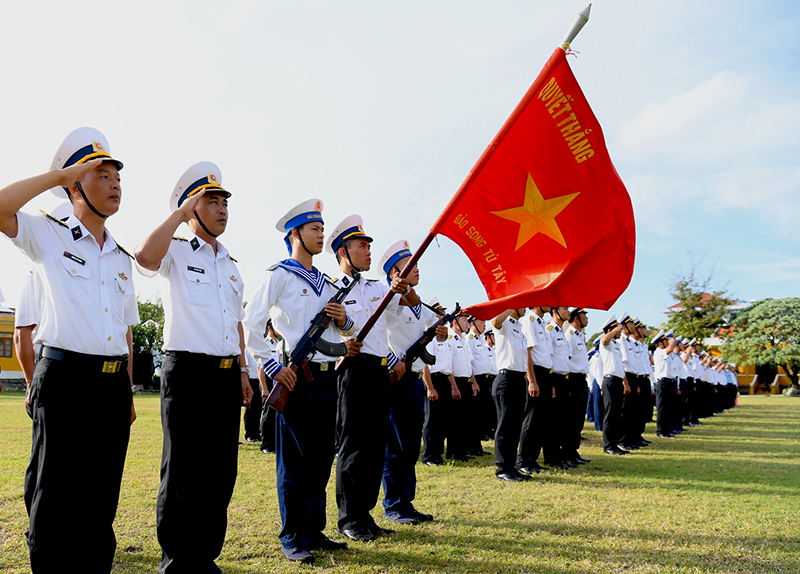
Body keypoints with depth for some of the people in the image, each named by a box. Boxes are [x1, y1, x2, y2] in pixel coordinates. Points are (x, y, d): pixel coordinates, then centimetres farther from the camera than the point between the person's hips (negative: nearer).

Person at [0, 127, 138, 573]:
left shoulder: (122, 259, 17)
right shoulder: (47, 235, 3)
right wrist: (59, 174, -11)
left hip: (113, 383, 5)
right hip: (65, 378, -5)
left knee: (101, 498, 11)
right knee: (55, 498, 3)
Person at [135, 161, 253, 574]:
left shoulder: (231, 266, 20)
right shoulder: (177, 253, 0)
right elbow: (145, 257, -24)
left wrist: (243, 372, 17)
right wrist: (180, 212, -15)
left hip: (227, 375, 6)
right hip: (187, 372, -6)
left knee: (221, 472, 10)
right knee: (183, 471, 0)